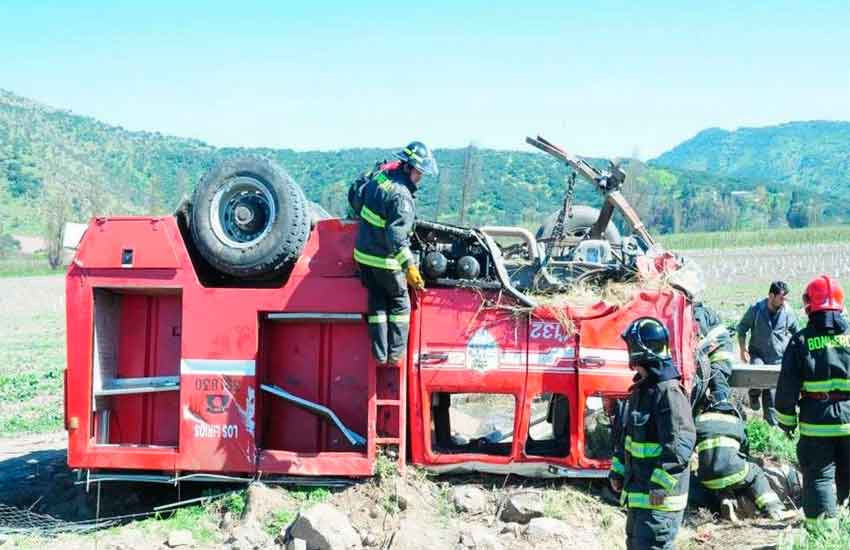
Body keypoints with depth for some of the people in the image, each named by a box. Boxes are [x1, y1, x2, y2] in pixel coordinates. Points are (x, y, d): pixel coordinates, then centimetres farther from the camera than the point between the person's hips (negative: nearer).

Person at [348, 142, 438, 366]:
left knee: (377, 302, 15)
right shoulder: (402, 197, -25)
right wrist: (409, 267, -31)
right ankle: (395, 354, 13)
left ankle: (380, 354, 17)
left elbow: (354, 192, 17)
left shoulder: (377, 175, 0)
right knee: (400, 303, 12)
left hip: (363, 254, 7)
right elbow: (396, 237, -31)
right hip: (385, 260, -7)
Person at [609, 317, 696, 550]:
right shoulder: (640, 389, 12)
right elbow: (625, 435, 22)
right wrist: (617, 469, 19)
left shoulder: (668, 392, -19)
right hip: (637, 491, 10)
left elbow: (681, 444, -24)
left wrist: (662, 483, -23)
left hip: (659, 496, -10)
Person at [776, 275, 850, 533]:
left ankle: (822, 529, -2)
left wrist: (786, 420, 7)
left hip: (816, 423, -2)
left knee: (819, 476, 3)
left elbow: (787, 386, -4)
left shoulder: (801, 340, -4)